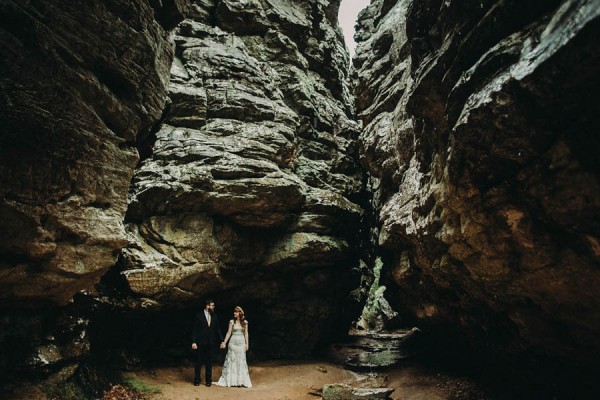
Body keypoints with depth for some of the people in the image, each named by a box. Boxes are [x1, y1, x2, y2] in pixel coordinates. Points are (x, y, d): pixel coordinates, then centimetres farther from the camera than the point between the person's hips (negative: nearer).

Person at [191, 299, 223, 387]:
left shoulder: (214, 317, 8)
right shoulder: (199, 316, -3)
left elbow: (217, 329, 9)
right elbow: (195, 330, -4)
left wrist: (222, 340, 1)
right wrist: (194, 342, -11)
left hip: (211, 343, 3)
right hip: (201, 343, -3)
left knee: (209, 362, 9)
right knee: (198, 362, 5)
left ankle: (208, 380, 18)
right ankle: (197, 380, 17)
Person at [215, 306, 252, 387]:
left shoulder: (245, 322, 3)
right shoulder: (232, 322, 1)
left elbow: (246, 333, 6)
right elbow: (229, 333, 2)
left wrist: (247, 344, 3)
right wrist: (224, 342, -6)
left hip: (241, 342, 1)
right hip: (233, 342, -1)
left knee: (241, 361, 3)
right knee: (231, 360, 2)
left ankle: (241, 380, 11)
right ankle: (229, 380, 11)